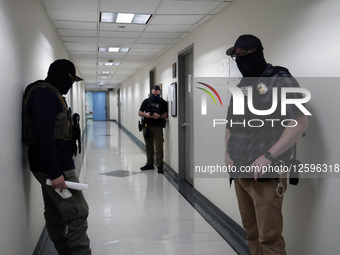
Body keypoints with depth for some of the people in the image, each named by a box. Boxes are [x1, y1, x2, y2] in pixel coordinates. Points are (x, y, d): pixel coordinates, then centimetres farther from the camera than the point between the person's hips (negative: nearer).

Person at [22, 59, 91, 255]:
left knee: (56, 214, 16)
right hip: (55, 167, -10)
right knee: (78, 212, -6)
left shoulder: (50, 94, 18)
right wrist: (54, 172, -25)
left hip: (56, 166, 10)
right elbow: (44, 135, -23)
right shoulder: (45, 94, -14)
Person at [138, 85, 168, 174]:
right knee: (148, 146, 10)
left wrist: (159, 116, -20)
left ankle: (160, 166, -6)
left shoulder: (163, 103, 2)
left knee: (159, 146, -9)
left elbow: (166, 115, -1)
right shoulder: (146, 101, 8)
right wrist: (145, 115, -12)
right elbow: (140, 113, 9)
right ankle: (149, 164, 21)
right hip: (147, 126, 3)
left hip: (157, 127, -3)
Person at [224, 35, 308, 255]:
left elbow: (300, 122, -15)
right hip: (239, 173, 7)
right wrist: (228, 154, 7)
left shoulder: (280, 80, -6)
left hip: (266, 175, -7)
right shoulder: (239, 88, 15)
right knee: (251, 232, 16)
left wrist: (268, 157, -21)